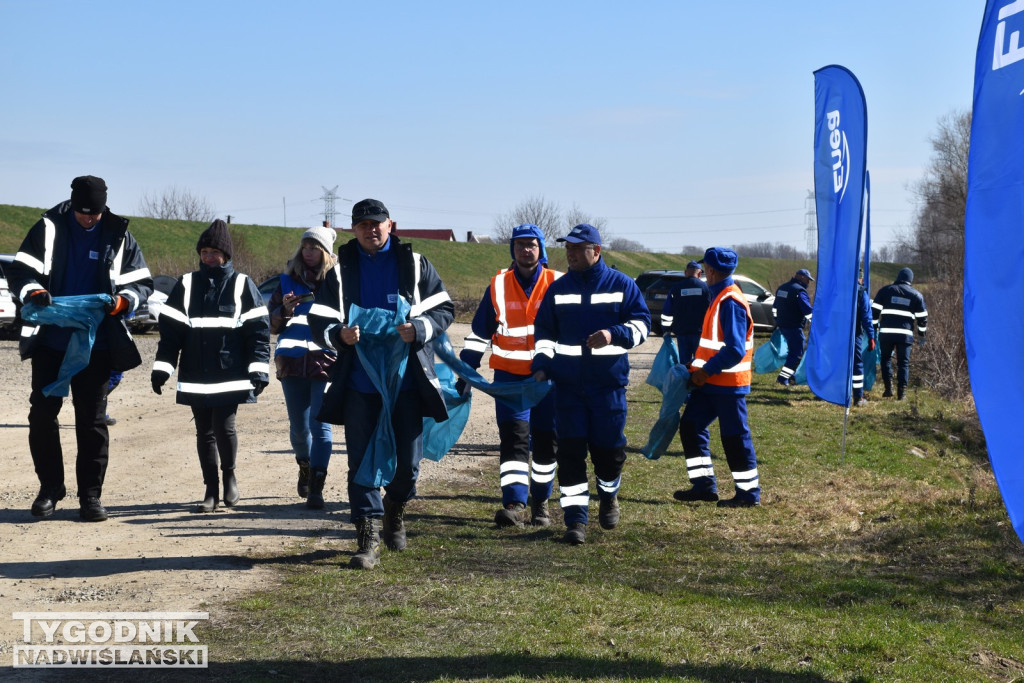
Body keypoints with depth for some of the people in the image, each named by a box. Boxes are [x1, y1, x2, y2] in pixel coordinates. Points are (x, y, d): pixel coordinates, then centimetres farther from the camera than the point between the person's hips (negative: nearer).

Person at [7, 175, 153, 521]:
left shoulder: (118, 236, 4)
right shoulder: (49, 229, 0)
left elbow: (142, 283, 4)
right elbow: (20, 271, -2)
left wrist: (123, 300, -17)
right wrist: (34, 292, -23)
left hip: (96, 345, 0)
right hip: (50, 341, 0)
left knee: (92, 419, 3)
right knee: (42, 414, 3)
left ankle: (91, 494, 9)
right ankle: (50, 487, 17)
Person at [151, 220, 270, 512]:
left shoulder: (241, 285, 3)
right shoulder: (187, 284, 9)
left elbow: (259, 328, 0)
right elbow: (170, 328, 8)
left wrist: (259, 369, -7)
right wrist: (161, 368, 2)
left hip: (230, 374, -3)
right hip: (196, 376, 3)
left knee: (224, 426, -12)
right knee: (204, 432, 6)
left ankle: (229, 475, 15)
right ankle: (211, 490, 15)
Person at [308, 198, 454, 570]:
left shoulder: (414, 264, 6)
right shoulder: (340, 270, 6)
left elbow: (444, 309, 6)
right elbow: (318, 323, 4)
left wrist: (418, 329, -13)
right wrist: (339, 334, -19)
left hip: (407, 381, 0)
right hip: (358, 383, 0)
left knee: (408, 461, 4)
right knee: (361, 461, -1)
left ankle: (395, 509, 34)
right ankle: (368, 539, 6)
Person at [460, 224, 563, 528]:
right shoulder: (498, 286, 4)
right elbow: (479, 332, 8)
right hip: (510, 375, 0)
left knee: (546, 442, 7)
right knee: (514, 438, -11)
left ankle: (540, 503, 23)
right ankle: (515, 504, -18)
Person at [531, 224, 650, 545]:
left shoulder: (621, 284, 1)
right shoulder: (558, 288, 10)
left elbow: (642, 323, 0)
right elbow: (544, 331, 17)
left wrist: (614, 334, -19)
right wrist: (541, 364, 1)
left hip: (608, 383, -2)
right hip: (567, 383, 2)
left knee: (608, 447, 4)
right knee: (570, 451, -5)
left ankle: (608, 497, 35)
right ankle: (575, 518, -2)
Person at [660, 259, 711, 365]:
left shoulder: (676, 288, 0)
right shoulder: (706, 287, -1)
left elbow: (667, 312, 2)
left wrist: (666, 330, 12)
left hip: (682, 332, 1)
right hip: (700, 332, -1)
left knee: (684, 362, 6)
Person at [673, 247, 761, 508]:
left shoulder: (730, 302, -20)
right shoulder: (719, 297, 12)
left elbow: (735, 350, -26)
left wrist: (706, 371, -21)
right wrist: (698, 367, 13)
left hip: (727, 384, -10)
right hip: (712, 381, 10)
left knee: (734, 437, -1)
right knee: (690, 425, 10)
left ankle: (749, 493, 10)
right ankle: (704, 484, 16)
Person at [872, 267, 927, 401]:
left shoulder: (885, 290, 7)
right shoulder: (916, 295, 10)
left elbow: (874, 311, 3)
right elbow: (922, 318, 12)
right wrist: (921, 334, 23)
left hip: (886, 333, 0)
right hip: (905, 334, 0)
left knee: (885, 359, 15)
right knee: (903, 362, 7)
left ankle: (888, 387, 5)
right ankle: (902, 391, 1)